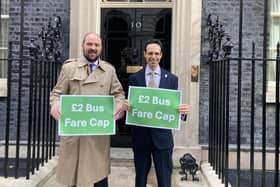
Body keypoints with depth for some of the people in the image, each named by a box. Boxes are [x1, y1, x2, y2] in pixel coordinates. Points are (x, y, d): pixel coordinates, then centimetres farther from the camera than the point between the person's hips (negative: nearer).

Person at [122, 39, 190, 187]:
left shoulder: (172, 79, 3)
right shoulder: (134, 78, 2)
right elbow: (129, 103, 2)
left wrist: (183, 110, -19)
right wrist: (125, 106, -21)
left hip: (162, 136, 0)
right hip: (140, 136, 1)